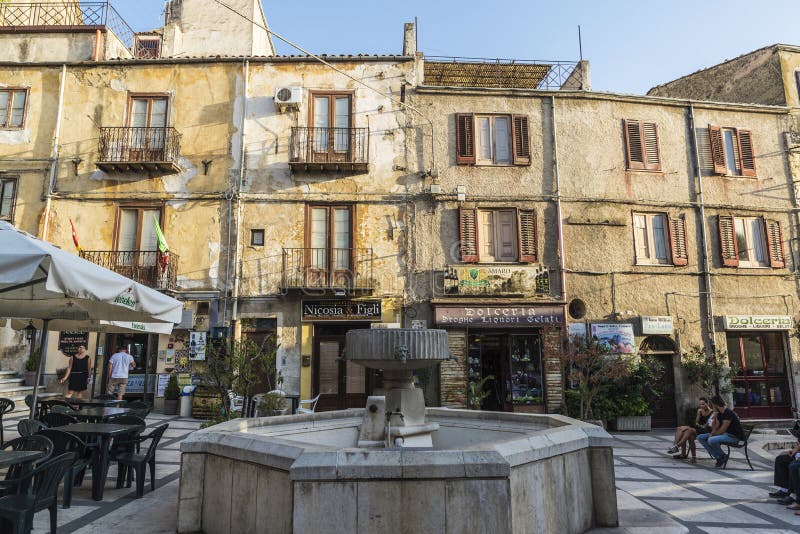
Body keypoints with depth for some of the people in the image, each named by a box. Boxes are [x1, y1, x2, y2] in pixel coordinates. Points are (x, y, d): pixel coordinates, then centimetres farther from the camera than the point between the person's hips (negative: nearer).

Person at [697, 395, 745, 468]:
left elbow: (721, 431, -20)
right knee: (700, 437, 1)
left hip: (734, 436, -10)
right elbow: (715, 428, 12)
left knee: (711, 440, -34)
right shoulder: (719, 414, 8)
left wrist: (712, 434, -7)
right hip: (725, 434, 10)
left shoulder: (728, 413, -21)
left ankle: (723, 457, -6)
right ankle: (718, 457, -3)